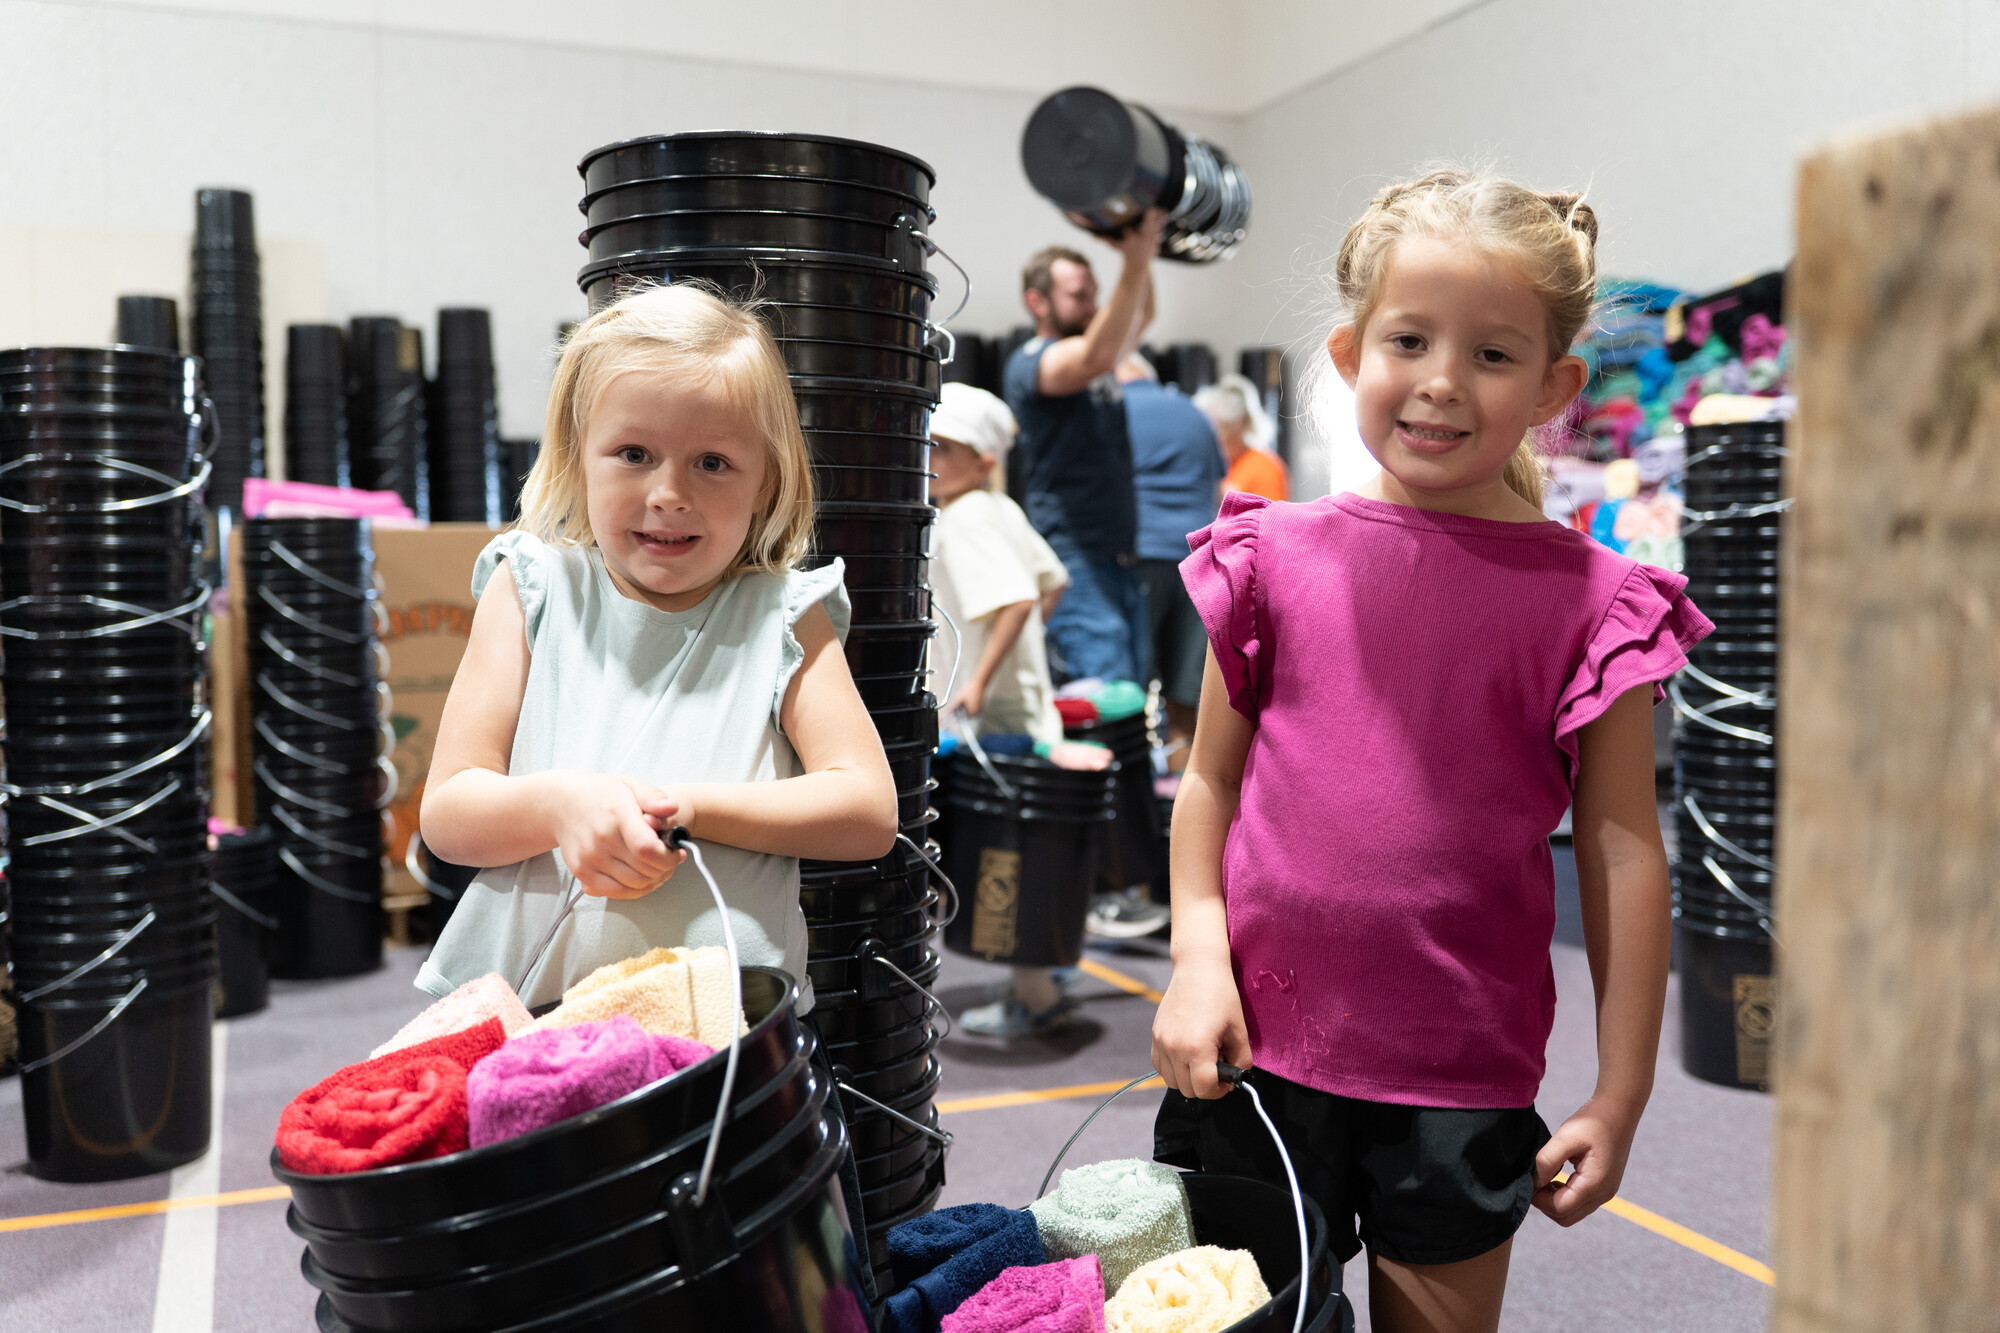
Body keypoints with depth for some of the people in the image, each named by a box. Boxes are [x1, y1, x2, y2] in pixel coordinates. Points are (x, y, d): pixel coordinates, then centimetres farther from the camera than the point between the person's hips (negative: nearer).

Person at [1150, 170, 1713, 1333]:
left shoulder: (1589, 601, -6)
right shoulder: (1277, 557, -1)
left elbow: (1623, 853, -3)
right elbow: (1211, 777, 6)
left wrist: (1620, 1099, -3)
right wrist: (1198, 955, -6)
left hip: (1460, 1083, -1)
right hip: (1256, 1053, 2)